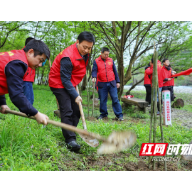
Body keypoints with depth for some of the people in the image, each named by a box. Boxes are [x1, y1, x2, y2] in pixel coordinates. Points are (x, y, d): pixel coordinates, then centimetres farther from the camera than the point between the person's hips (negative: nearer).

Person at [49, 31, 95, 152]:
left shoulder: (85, 54, -2)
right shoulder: (68, 57, -29)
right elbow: (65, 80, -25)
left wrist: (75, 85, 12)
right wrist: (75, 96, -25)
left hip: (70, 84, 9)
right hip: (59, 84, -8)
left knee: (76, 110, 9)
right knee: (67, 111, -16)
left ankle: (70, 133, 24)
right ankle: (70, 140, -13)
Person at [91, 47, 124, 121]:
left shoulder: (111, 60, 9)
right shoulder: (96, 61, 2)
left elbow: (115, 71, 13)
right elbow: (94, 71, -3)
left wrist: (117, 81, 11)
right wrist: (94, 77, -25)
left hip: (112, 83, 1)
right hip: (102, 84, -1)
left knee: (115, 99, -1)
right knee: (102, 100, 7)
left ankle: (119, 115, 5)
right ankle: (103, 113, 23)